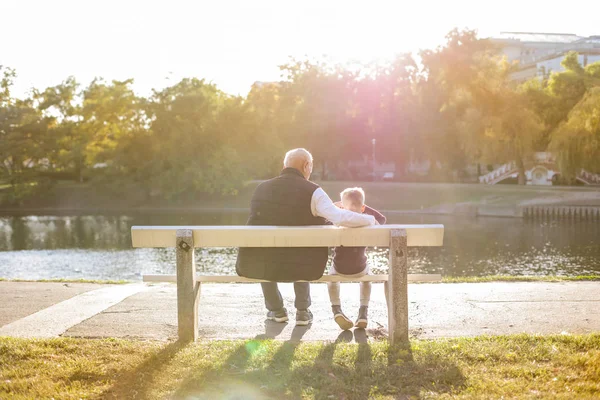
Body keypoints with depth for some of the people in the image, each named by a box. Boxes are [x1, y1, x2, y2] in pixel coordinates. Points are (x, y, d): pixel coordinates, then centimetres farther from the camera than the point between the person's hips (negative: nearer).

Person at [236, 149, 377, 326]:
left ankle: (276, 309, 39)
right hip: (300, 269, -2)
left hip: (255, 268, 2)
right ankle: (303, 311, 29)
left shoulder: (261, 188, 4)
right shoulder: (312, 191, -9)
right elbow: (342, 218, -20)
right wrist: (370, 219, 0)